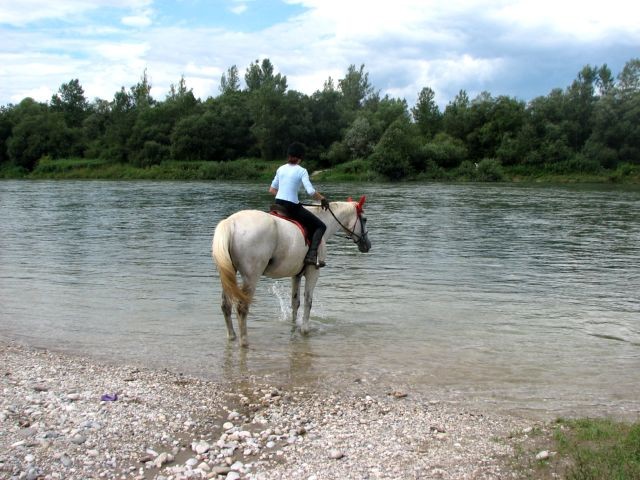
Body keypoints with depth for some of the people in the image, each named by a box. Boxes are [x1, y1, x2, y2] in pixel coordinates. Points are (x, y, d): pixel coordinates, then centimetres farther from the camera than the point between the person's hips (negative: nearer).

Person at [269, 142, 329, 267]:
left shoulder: (281, 169, 9)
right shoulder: (301, 171, -7)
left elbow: (272, 190, 17)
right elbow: (311, 192, -17)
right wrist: (323, 199, -2)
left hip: (278, 205, 6)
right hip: (292, 207, -6)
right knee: (320, 226, 3)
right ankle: (311, 255, -14)